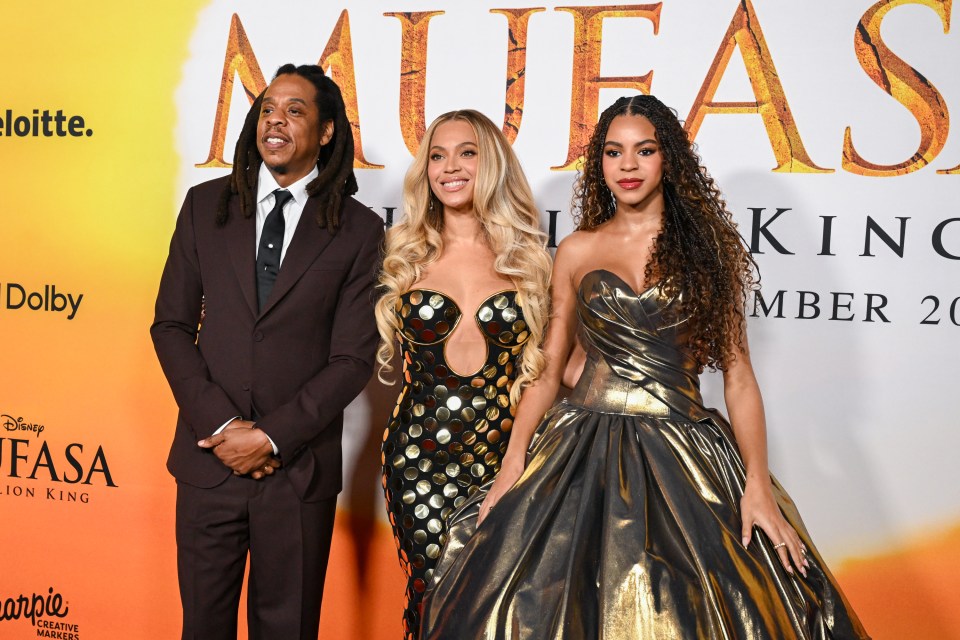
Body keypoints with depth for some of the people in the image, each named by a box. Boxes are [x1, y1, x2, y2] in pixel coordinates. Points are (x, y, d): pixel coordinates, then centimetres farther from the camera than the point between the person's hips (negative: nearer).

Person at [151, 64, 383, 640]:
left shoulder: (359, 230, -3)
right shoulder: (206, 205, 4)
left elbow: (353, 358, -5)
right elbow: (171, 325, 3)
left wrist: (272, 436, -12)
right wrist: (220, 424, -8)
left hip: (299, 467, -2)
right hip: (209, 457, 2)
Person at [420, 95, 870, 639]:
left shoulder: (708, 246, 3)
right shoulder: (577, 251, 8)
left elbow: (738, 373, 1)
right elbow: (548, 369, 10)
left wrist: (758, 484, -8)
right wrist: (513, 463, -1)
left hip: (685, 453, -1)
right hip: (585, 451, 1)